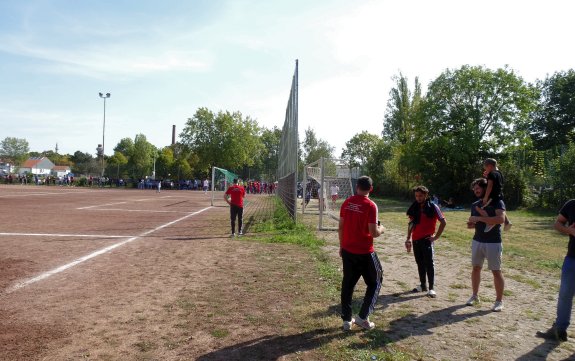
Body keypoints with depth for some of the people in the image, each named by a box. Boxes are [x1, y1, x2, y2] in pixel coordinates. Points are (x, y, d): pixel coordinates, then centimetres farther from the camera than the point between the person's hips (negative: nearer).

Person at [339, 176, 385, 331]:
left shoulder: (347, 203, 1)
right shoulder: (370, 206, -15)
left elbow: (341, 227, 5)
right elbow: (374, 233, -18)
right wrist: (381, 229, 5)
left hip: (347, 250, 5)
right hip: (365, 252, -5)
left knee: (347, 284, 14)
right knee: (375, 283, 14)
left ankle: (347, 319, 19)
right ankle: (362, 317, 11)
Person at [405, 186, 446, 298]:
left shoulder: (433, 207, -6)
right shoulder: (415, 208, 9)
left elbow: (443, 222, -6)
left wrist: (436, 236, -8)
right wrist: (408, 238, 8)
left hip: (427, 239, -5)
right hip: (416, 240, 5)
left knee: (429, 263, -6)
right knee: (420, 263, 13)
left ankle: (431, 288, -1)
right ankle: (423, 285, 24)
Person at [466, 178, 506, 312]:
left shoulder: (497, 202, -9)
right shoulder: (475, 205, 10)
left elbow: (501, 219, -26)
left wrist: (479, 218, -26)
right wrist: (470, 224, -5)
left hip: (493, 243, -6)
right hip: (477, 241, 6)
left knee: (496, 271, 1)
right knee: (476, 268, 11)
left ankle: (499, 300, 12)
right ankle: (475, 295, 24)